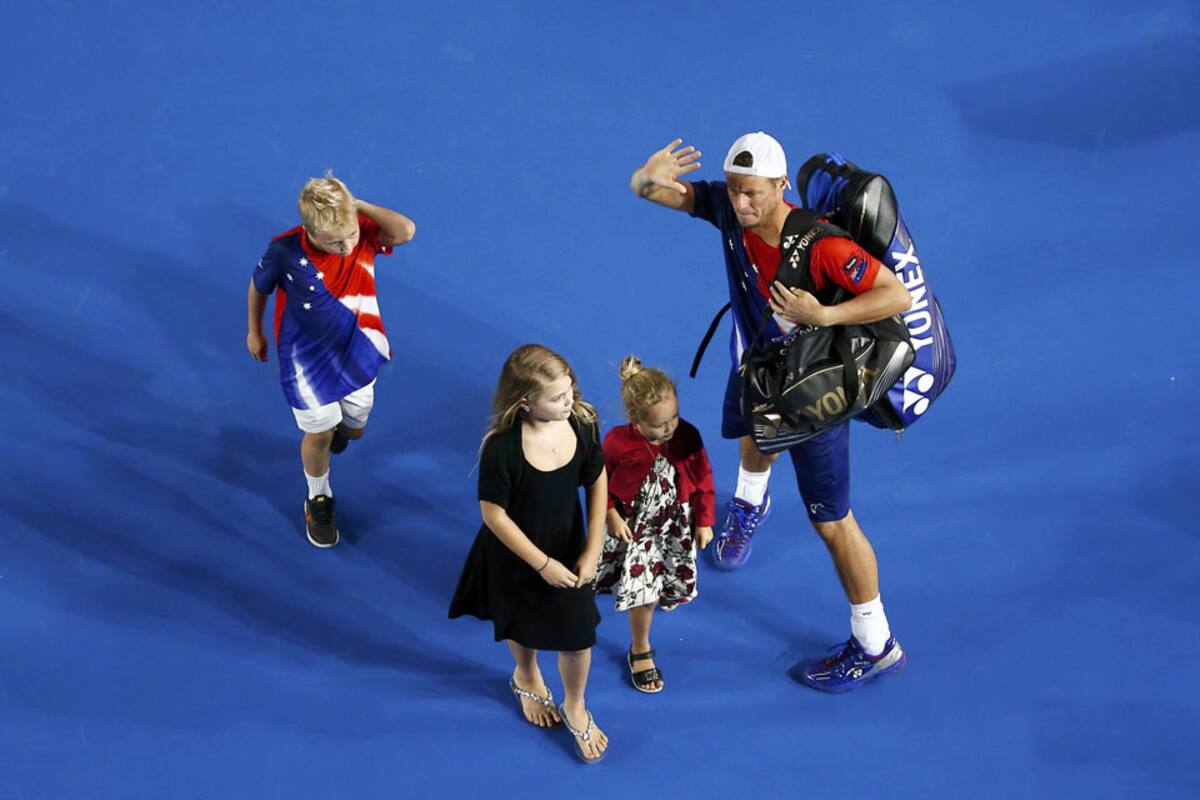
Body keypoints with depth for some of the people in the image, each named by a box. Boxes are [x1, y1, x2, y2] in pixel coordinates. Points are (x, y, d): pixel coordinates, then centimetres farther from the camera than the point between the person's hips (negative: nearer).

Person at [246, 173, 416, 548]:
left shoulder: (363, 235, -24)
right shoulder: (284, 252, -30)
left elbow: (406, 231, -44)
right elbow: (258, 287, -8)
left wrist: (358, 205, -40)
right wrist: (254, 332, 7)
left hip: (357, 351, 3)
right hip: (307, 358, -3)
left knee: (354, 428, 22)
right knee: (319, 433, 9)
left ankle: (338, 425, 61)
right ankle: (318, 500, 39)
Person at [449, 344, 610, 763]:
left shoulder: (581, 424, -22)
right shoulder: (501, 448, -34)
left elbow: (598, 484, -7)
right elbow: (493, 513, -23)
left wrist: (592, 551, -8)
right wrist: (542, 564, -18)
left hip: (567, 552, 2)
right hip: (516, 557, -2)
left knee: (577, 637, 10)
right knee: (522, 626, 26)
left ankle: (575, 708, 42)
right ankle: (527, 676, 61)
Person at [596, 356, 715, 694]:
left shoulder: (687, 438, -21)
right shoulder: (617, 442, -25)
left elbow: (703, 480, -6)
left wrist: (704, 522, -1)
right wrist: (611, 516, -15)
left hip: (675, 526, 2)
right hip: (633, 526, -2)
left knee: (673, 585, 15)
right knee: (643, 590, 1)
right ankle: (640, 650, 25)